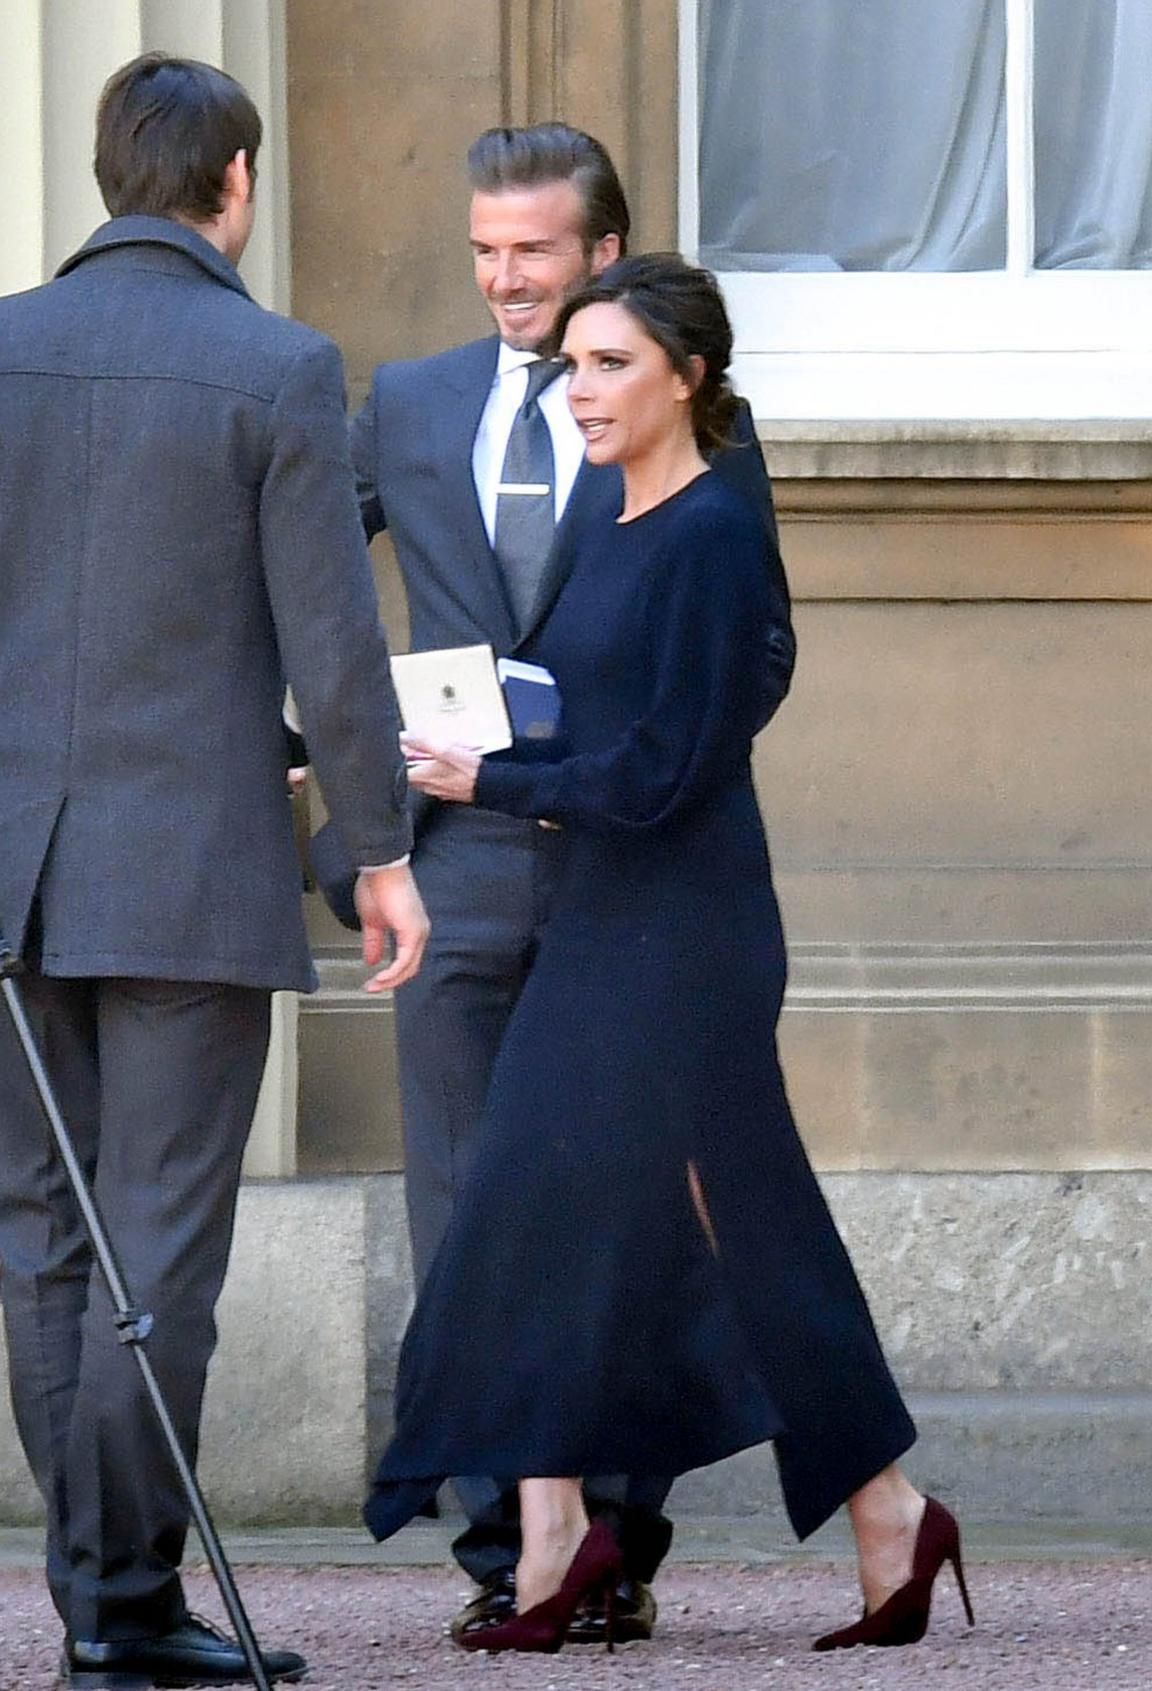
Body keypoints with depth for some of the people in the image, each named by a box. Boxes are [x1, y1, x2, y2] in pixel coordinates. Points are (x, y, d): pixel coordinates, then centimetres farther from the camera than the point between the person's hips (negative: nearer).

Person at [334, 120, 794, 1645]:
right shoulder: (408, 407, 12)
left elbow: (758, 647, 5)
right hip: (463, 865, 3)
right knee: (467, 1219, 1)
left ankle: (617, 1546, 10)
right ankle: (502, 1549, 4)